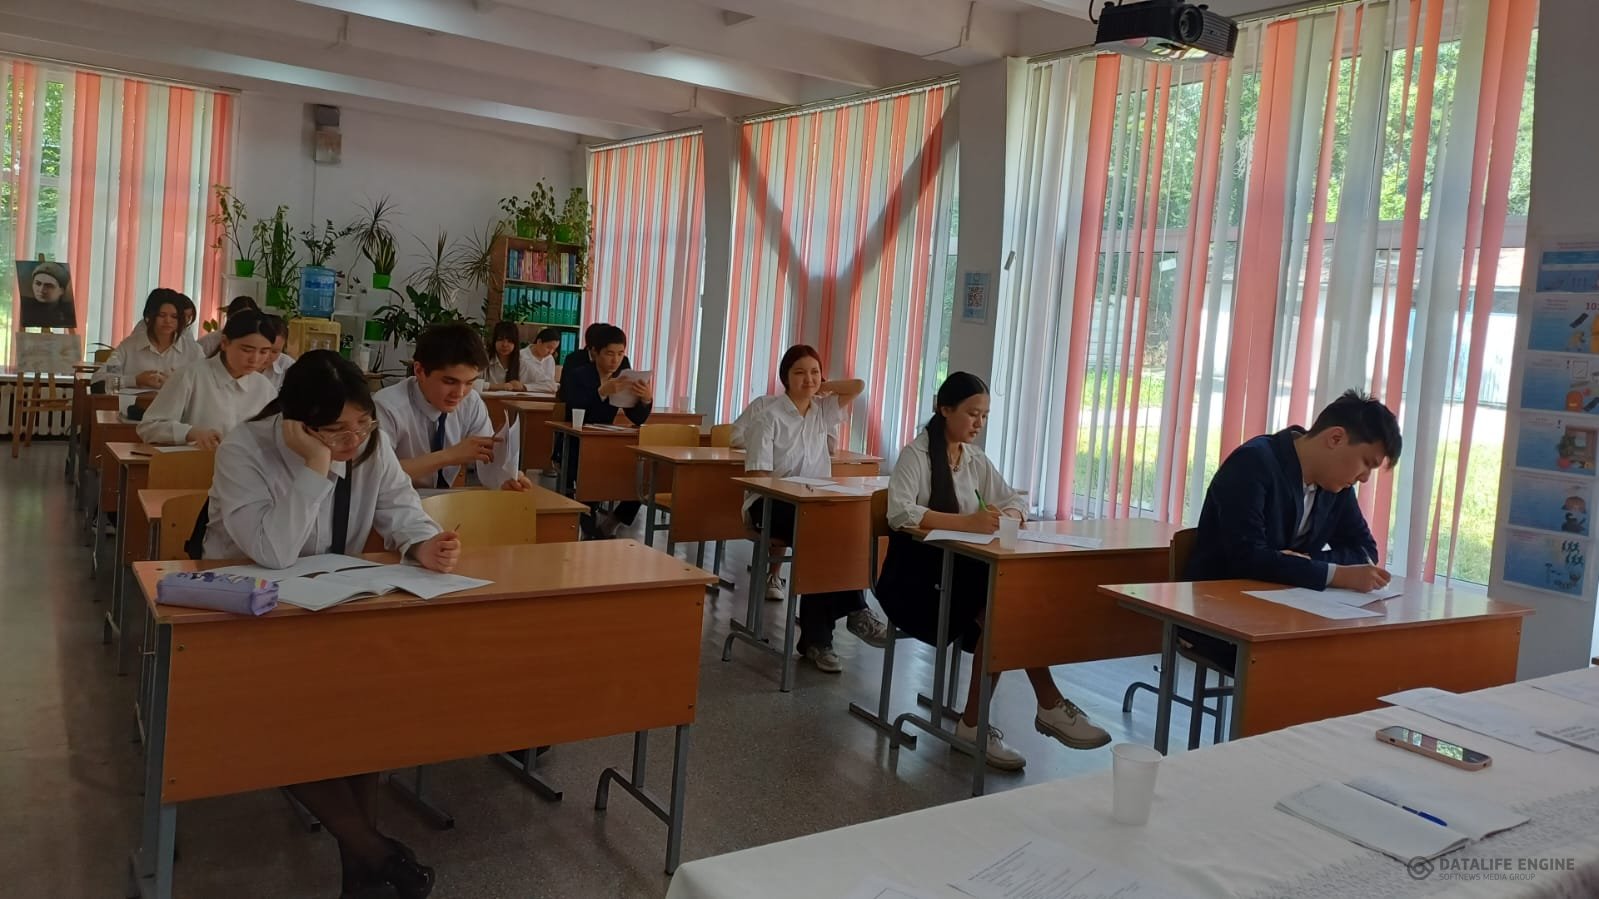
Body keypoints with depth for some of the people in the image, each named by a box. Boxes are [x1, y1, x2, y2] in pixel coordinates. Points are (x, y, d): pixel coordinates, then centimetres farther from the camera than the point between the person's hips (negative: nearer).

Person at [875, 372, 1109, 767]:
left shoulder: (976, 459, 12)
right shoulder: (917, 454, -9)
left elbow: (1016, 502, 12)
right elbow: (899, 513, -26)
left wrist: (1003, 517, -14)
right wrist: (967, 522, -37)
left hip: (960, 572, 6)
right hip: (914, 577, -6)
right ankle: (1049, 705, -16)